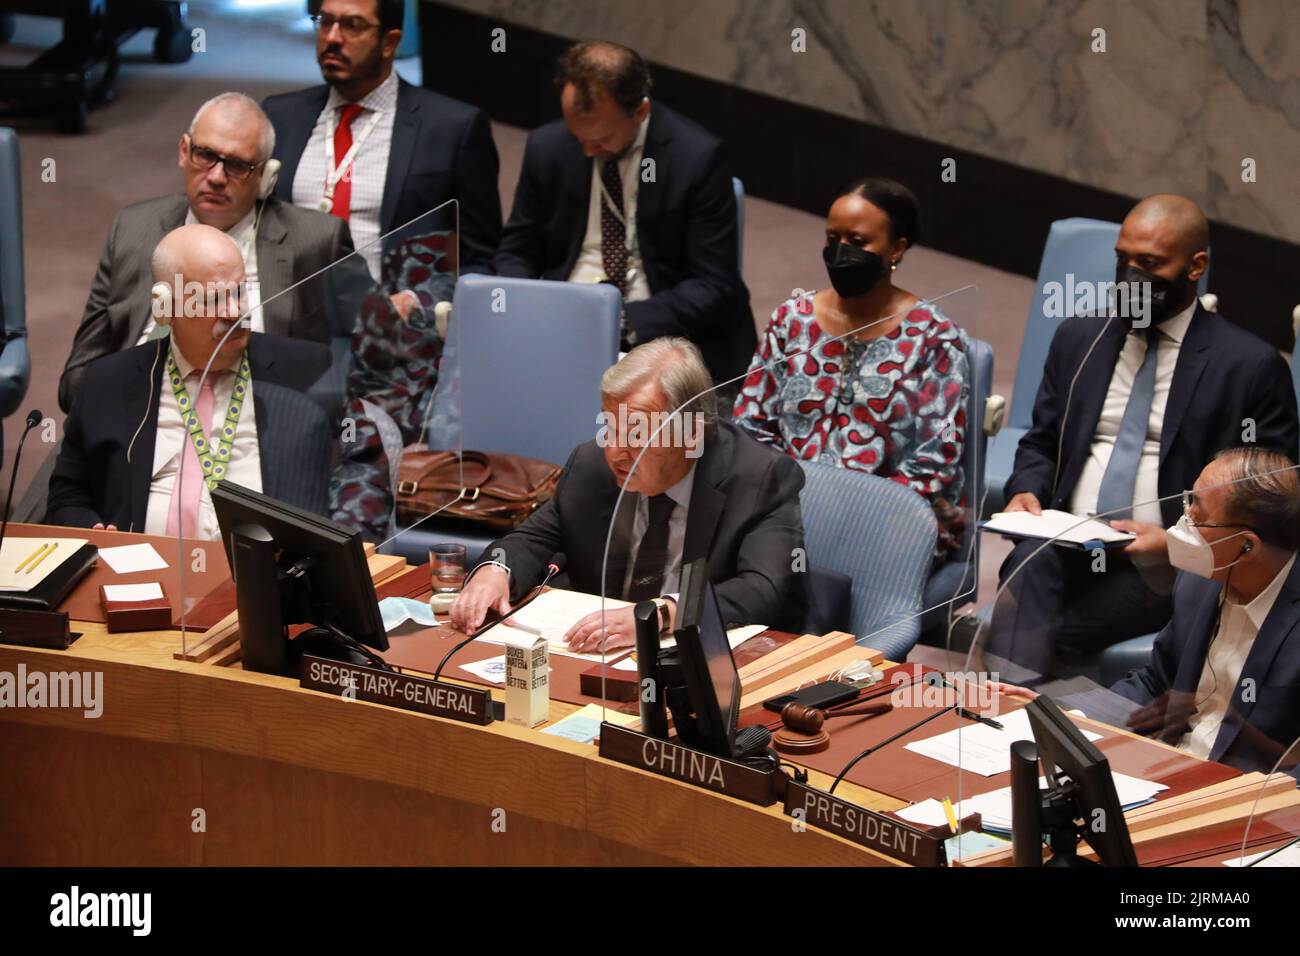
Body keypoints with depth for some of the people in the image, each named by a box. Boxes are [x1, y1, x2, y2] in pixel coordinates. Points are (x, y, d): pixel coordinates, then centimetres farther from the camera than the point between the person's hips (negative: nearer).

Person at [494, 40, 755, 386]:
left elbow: (714, 287, -9)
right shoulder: (546, 147, 1)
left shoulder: (698, 158, -10)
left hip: (660, 329, -4)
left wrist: (626, 321, -22)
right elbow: (516, 253, 13)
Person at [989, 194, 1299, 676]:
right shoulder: (1078, 337, 15)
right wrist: (1026, 491, -1)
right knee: (1029, 563, -33)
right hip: (1063, 543, 4)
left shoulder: (1251, 366, 0)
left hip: (1160, 568, -3)